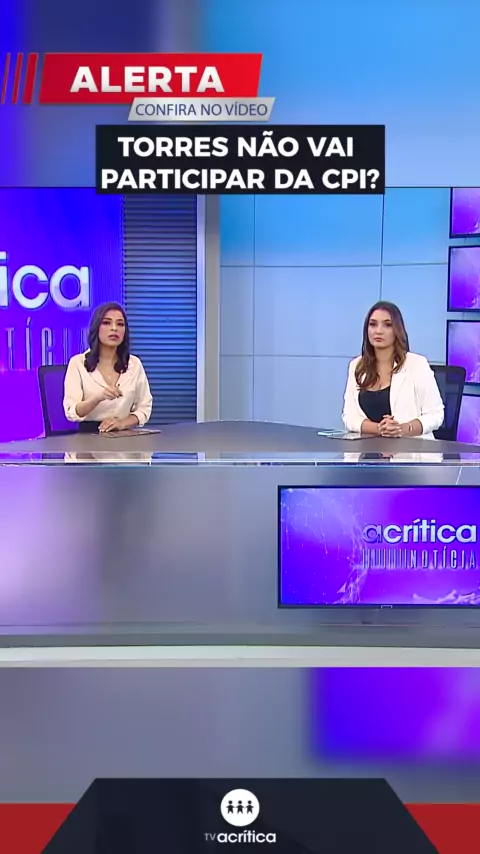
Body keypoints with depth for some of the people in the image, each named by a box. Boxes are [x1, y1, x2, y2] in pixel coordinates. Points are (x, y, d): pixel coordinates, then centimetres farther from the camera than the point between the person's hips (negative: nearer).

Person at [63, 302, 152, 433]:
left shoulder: (134, 364, 5)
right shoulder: (78, 363, -2)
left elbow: (144, 408, 8)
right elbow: (72, 413, -8)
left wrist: (122, 423, -10)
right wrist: (98, 398, -25)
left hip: (123, 434, 2)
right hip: (88, 434, -2)